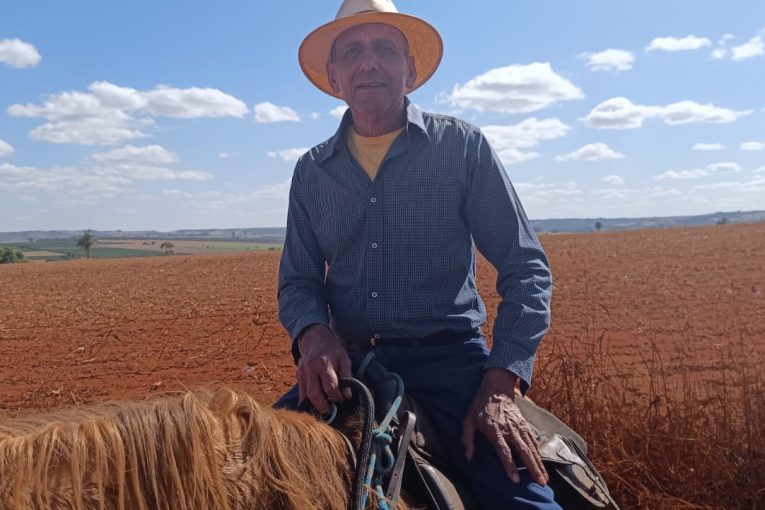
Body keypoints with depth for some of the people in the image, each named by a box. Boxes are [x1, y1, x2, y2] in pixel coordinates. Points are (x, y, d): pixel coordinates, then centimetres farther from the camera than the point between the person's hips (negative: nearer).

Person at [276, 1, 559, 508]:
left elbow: (526, 269, -2)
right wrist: (314, 335, -14)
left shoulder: (462, 145, -1)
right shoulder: (311, 171, 8)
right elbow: (298, 281, 10)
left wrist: (500, 386, -14)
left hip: (449, 357, -2)